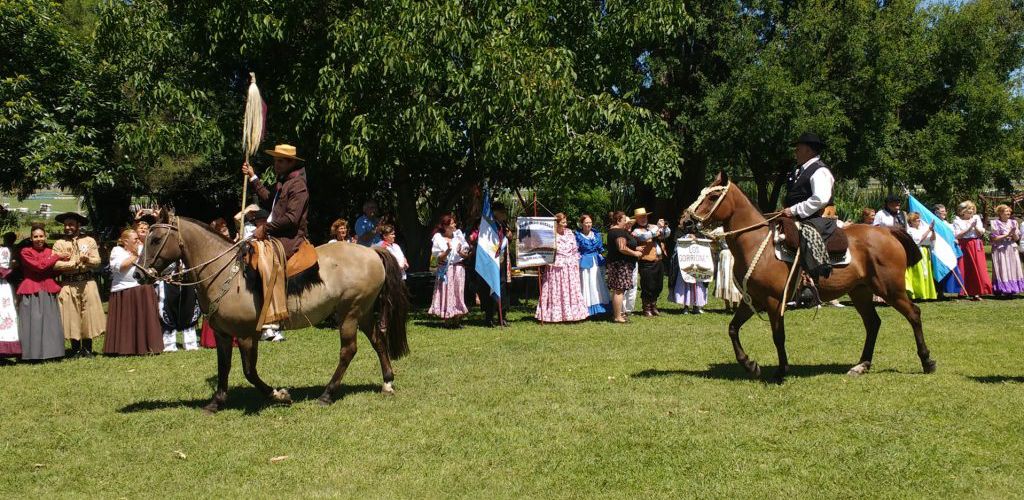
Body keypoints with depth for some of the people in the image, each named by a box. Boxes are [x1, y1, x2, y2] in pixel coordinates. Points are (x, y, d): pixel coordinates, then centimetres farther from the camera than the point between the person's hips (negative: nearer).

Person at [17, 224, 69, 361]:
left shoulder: (50, 252, 12)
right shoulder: (26, 252, 0)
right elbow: (39, 266, -13)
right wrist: (57, 257, -8)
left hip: (48, 292, 4)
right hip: (31, 293, -4)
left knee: (50, 322, 3)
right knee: (33, 322, -4)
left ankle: (50, 351, 8)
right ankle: (34, 354, 0)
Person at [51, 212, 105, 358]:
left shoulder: (89, 241, 8)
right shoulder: (59, 243, 7)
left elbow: (97, 261, 2)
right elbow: (55, 264, -5)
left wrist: (87, 260, -18)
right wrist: (75, 262, -11)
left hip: (88, 282, 0)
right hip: (68, 284, 0)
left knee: (89, 314, -1)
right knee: (72, 315, 1)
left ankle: (87, 349, 9)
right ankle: (76, 349, 10)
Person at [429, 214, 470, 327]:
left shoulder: (458, 235, 4)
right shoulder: (438, 238, -2)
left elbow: (466, 255, 5)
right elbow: (439, 258, -6)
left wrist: (460, 252, -15)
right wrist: (448, 250, -21)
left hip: (458, 268, 2)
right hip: (445, 270, -2)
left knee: (458, 293, 1)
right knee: (446, 294, -1)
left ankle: (458, 320, 7)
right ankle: (448, 321, 5)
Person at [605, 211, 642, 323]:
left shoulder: (613, 231, 17)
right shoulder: (619, 232, -16)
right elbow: (622, 248, -25)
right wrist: (635, 253, -13)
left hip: (615, 263, 11)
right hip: (620, 264, -11)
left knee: (617, 290, 14)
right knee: (619, 290, -9)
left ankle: (617, 313, 21)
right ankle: (617, 317, -9)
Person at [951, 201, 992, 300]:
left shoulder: (976, 218, 11)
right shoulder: (957, 221, 1)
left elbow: (981, 233, 7)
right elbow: (957, 235, -9)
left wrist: (975, 226, -9)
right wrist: (969, 227, -13)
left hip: (976, 247, 3)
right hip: (964, 246, -3)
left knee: (977, 269, -2)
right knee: (964, 269, -4)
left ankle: (976, 293, 0)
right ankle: (962, 293, 0)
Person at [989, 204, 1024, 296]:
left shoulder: (1013, 222, 10)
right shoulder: (995, 223, -3)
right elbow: (994, 238, -9)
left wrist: (1014, 234, -13)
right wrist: (1007, 235, -14)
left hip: (1012, 250, 5)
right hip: (1000, 250, -5)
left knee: (1013, 269, 3)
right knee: (1001, 270, -7)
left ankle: (1011, 290, 8)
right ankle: (1001, 289, -4)